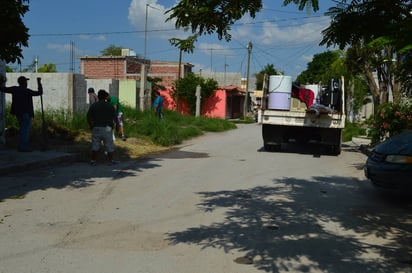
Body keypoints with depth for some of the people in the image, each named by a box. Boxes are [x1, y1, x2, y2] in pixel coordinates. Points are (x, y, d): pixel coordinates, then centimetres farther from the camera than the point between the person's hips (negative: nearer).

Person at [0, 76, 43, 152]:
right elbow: (40, 93, -10)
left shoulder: (14, 89, 4)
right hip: (26, 113, -8)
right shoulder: (27, 91, -14)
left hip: (18, 113, 8)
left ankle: (22, 146, 18)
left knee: (23, 130, 16)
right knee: (26, 130, -5)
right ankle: (23, 147, -8)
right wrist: (39, 83, -1)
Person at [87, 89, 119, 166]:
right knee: (109, 146, 8)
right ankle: (111, 160, 11)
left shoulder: (93, 106, 0)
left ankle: (93, 161, 10)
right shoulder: (110, 106, -1)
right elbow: (115, 118, -1)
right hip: (107, 128, -1)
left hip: (96, 128, 1)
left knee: (95, 146, 8)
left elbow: (88, 118, -3)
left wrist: (91, 126, 11)